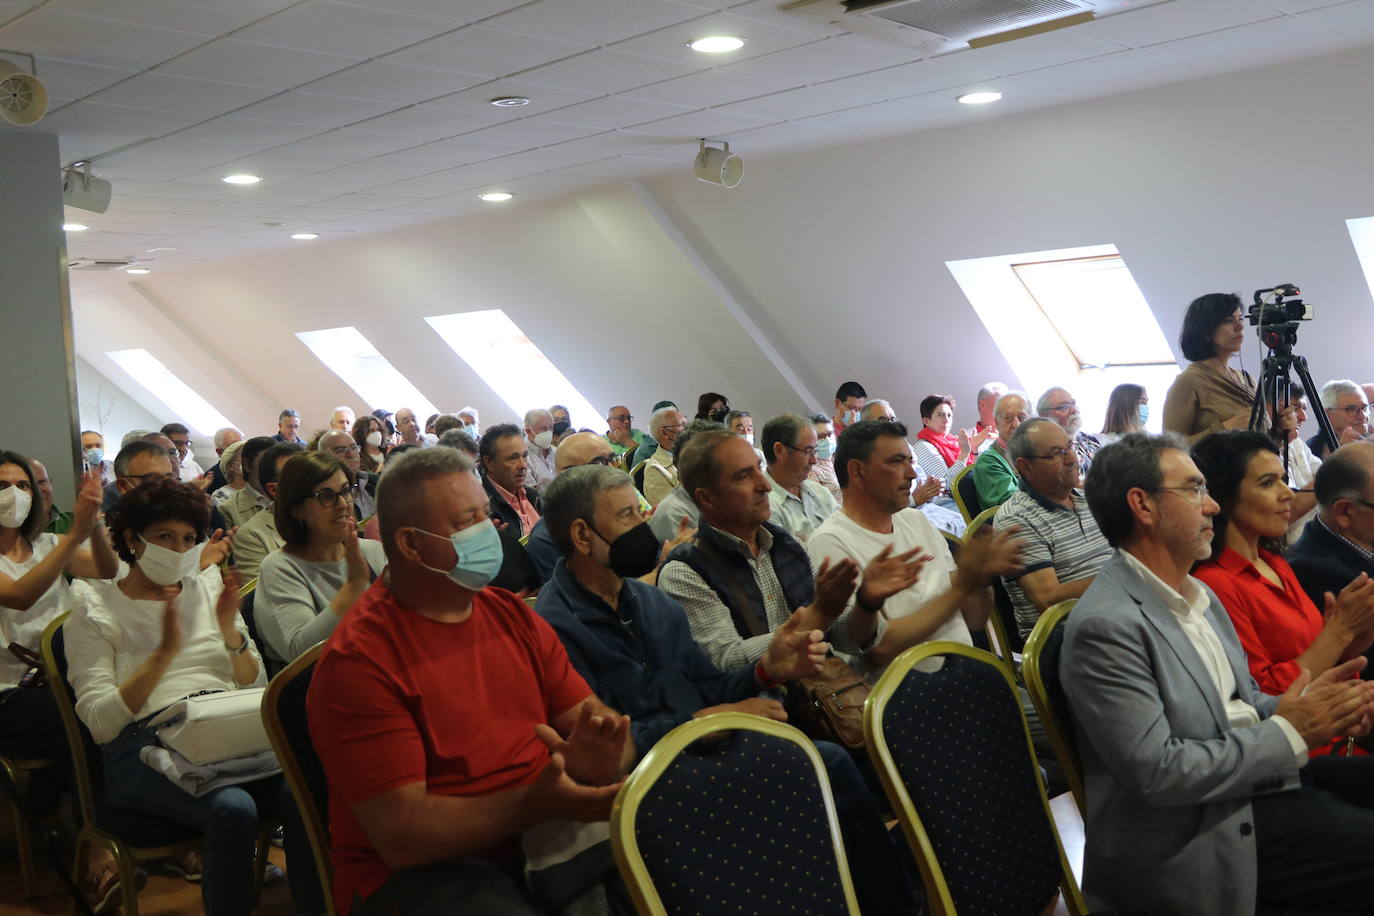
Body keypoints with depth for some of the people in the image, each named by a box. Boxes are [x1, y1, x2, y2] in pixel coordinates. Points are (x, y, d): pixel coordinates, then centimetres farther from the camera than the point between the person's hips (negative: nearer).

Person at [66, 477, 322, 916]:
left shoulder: (209, 586, 17)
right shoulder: (96, 608, 6)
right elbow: (100, 723, -5)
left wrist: (230, 632, -4)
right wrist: (165, 652, -15)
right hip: (146, 745, -3)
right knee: (233, 808, -33)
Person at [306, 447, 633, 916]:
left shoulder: (513, 615, 8)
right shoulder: (358, 661, -14)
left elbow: (598, 717, 6)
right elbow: (401, 836, -18)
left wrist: (600, 758, -19)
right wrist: (533, 804, -31)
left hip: (546, 830, 6)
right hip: (419, 872, -6)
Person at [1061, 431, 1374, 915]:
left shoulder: (1200, 596, 10)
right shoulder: (1106, 625, -21)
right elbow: (1156, 773, -22)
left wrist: (1307, 707, -5)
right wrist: (1289, 734, -15)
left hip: (1259, 774, 9)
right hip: (1195, 838, -9)